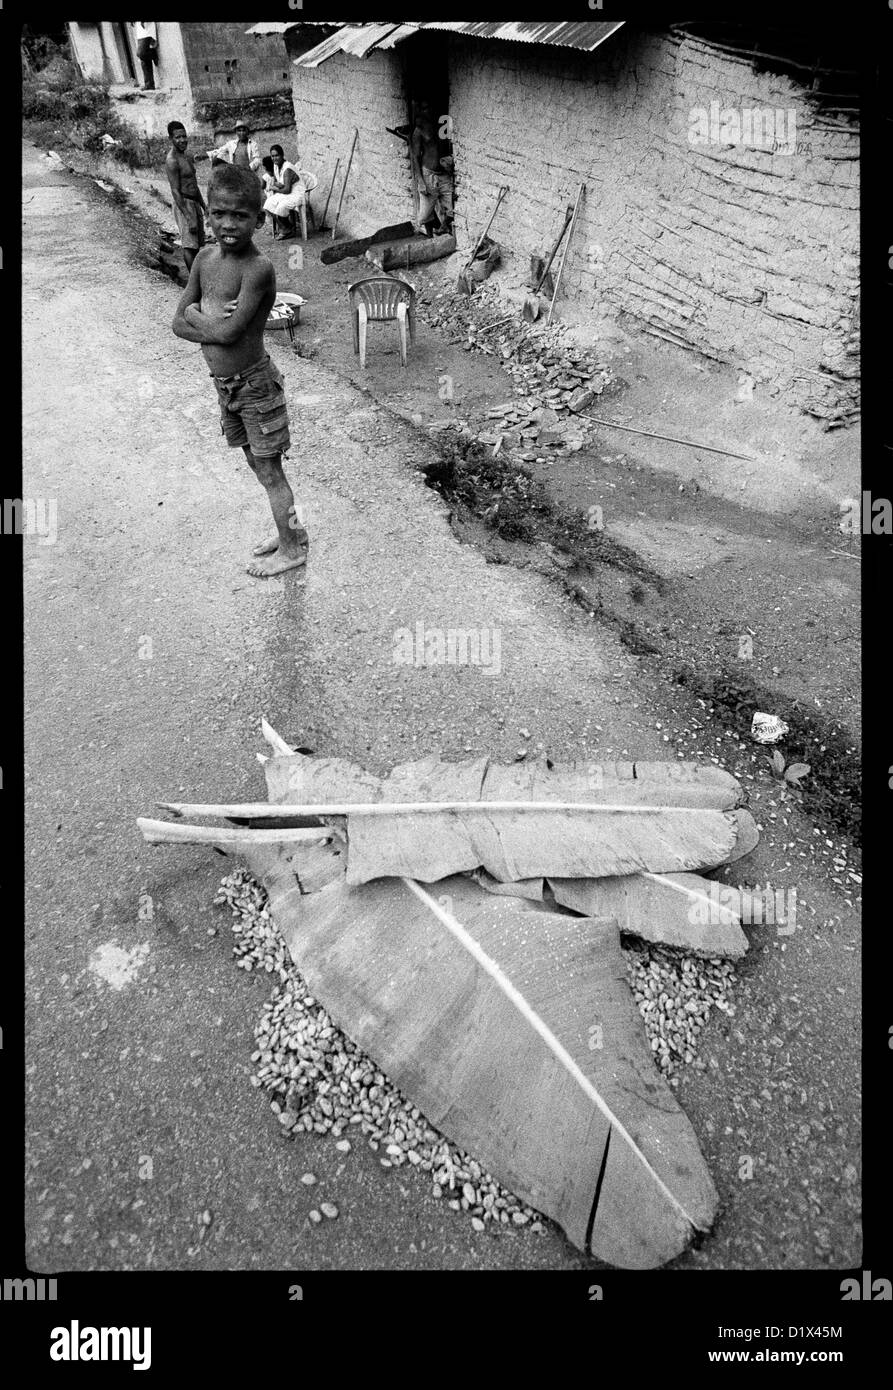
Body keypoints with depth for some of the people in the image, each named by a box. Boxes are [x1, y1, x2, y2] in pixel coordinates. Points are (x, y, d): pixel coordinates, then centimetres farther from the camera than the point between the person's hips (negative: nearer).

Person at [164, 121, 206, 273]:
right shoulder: (172, 161, -14)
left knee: (199, 244, 13)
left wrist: (204, 206, 21)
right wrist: (189, 219, -26)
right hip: (183, 205, -10)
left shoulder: (188, 157, 15)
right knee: (189, 246, -9)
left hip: (195, 203, 10)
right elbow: (175, 191, -20)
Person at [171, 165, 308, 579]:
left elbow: (228, 331, -27)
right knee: (257, 465, 18)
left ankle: (291, 549, 18)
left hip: (255, 385, -8)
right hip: (225, 385, 8)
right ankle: (291, 531, 35)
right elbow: (178, 324, 1)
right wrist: (214, 326, -15)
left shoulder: (258, 268, -21)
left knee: (269, 471, 3)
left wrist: (195, 314, -10)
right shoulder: (206, 257, 1)